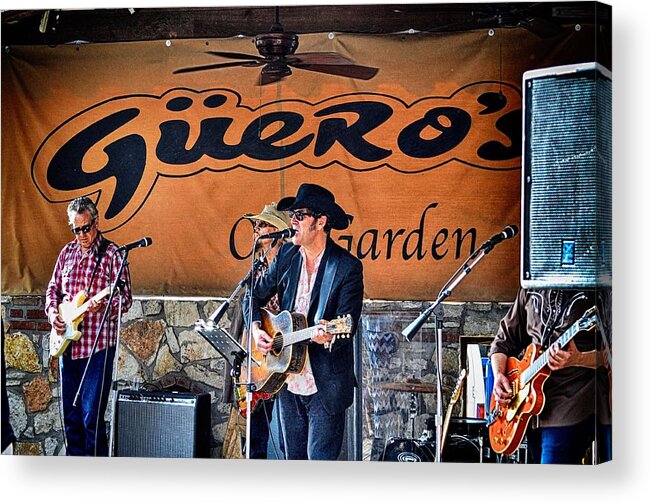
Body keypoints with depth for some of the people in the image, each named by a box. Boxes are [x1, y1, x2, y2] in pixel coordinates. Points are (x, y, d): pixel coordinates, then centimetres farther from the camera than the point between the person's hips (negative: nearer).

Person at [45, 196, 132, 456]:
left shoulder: (111, 254, -5)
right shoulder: (67, 253, 13)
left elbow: (126, 297, -8)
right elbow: (53, 289, 21)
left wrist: (105, 306, -27)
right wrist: (52, 313, 2)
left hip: (98, 344, -6)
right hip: (67, 344, 6)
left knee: (92, 415, -7)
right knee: (70, 413, 13)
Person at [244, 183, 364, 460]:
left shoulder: (347, 266, -13)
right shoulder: (287, 255, 5)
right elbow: (255, 296, 15)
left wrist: (328, 337, -38)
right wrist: (256, 330, -2)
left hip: (325, 383, -6)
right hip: (287, 377, 6)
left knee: (320, 459, -6)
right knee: (293, 457, 15)